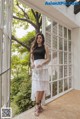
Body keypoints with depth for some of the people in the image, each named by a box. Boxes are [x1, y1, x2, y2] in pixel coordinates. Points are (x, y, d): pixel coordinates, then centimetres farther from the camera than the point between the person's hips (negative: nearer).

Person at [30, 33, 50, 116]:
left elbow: (48, 59, 2)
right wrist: (32, 63, -6)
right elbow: (31, 58, 16)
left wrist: (41, 64, -15)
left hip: (43, 67, -1)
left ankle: (38, 105, 12)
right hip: (35, 68, 2)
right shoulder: (33, 47, 17)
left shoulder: (45, 47, 8)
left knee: (42, 86, -2)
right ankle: (38, 106, 5)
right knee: (37, 86, -3)